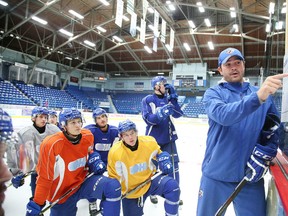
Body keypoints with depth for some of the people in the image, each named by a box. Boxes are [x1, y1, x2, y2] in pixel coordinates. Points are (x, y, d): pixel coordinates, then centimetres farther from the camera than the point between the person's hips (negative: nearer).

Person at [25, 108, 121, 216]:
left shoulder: (88, 136, -10)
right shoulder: (51, 144, -24)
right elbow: (44, 177, -14)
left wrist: (94, 160, -7)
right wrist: (37, 204, -9)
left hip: (83, 181, 3)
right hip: (62, 192, -2)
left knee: (113, 186, -21)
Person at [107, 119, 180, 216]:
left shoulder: (149, 142, -16)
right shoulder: (115, 152, -22)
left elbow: (158, 153, 8)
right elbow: (114, 175, -7)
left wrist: (164, 160, -10)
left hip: (150, 181, 1)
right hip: (130, 191, -1)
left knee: (172, 186, -23)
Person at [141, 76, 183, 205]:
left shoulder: (168, 98, 4)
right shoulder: (148, 100, -7)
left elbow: (178, 114, -6)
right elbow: (148, 119, -16)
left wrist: (173, 98, -15)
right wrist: (161, 112, -32)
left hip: (168, 137, 3)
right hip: (153, 138, -3)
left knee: (173, 164, 4)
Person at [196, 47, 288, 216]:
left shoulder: (264, 94, 8)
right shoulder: (213, 93, -2)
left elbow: (273, 129, 3)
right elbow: (223, 115, -23)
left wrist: (264, 155, -14)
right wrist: (257, 98, -35)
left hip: (250, 177, 2)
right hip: (216, 174, -1)